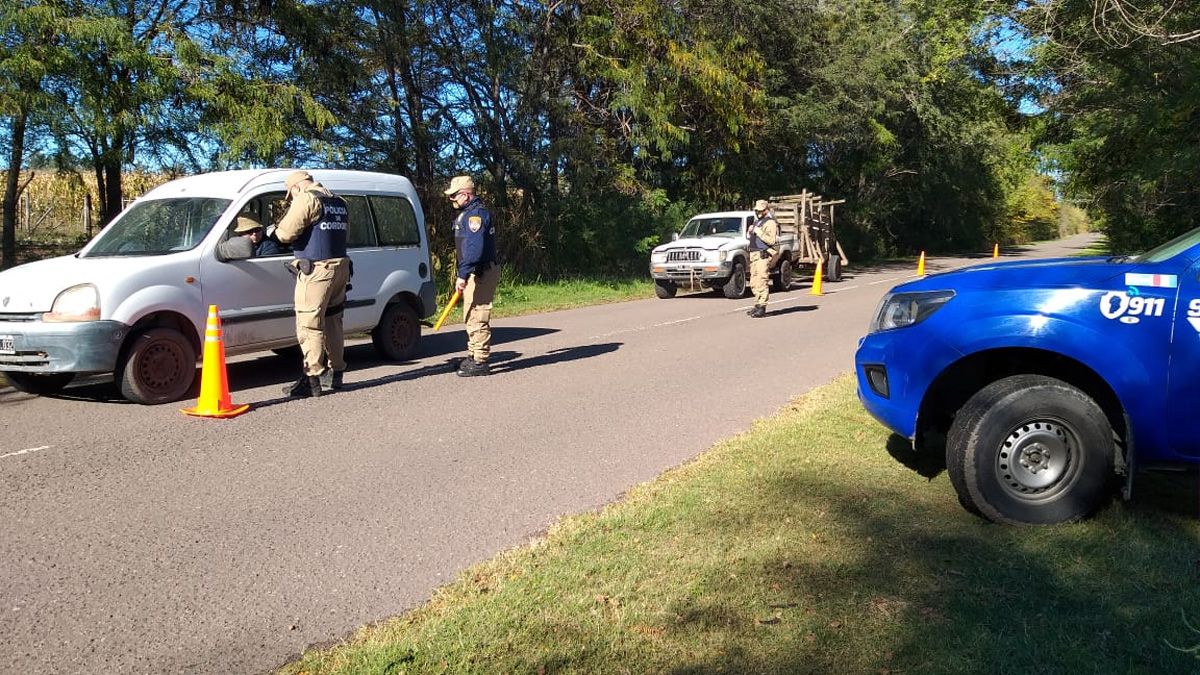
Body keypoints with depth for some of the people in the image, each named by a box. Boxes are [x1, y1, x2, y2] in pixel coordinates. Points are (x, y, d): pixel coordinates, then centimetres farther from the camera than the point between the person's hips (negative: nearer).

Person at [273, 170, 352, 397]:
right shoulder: (339, 203, 18)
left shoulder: (307, 199, -7)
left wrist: (276, 230, 10)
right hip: (340, 267, 8)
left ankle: (312, 379, -8)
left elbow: (286, 233, -11)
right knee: (332, 322, 15)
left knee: (309, 324, -6)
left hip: (316, 270, -8)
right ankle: (335, 373, 22)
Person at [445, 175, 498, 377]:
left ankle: (480, 362, -5)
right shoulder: (469, 213, 18)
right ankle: (473, 356, 28)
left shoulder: (476, 214, -17)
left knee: (478, 318, -9)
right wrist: (464, 274, 26)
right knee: (471, 318, 18)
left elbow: (474, 249, -27)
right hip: (475, 274, 11)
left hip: (480, 274, -11)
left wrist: (463, 274, -29)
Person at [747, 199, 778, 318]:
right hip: (753, 254, 9)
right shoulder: (756, 222, 23)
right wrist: (750, 231, 10)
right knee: (754, 282, 10)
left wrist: (759, 232, -18)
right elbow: (749, 237, 31)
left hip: (763, 255, -9)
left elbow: (772, 240, -17)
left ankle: (762, 307, -15)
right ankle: (757, 304, 18)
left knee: (762, 282, -13)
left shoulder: (770, 223, -6)